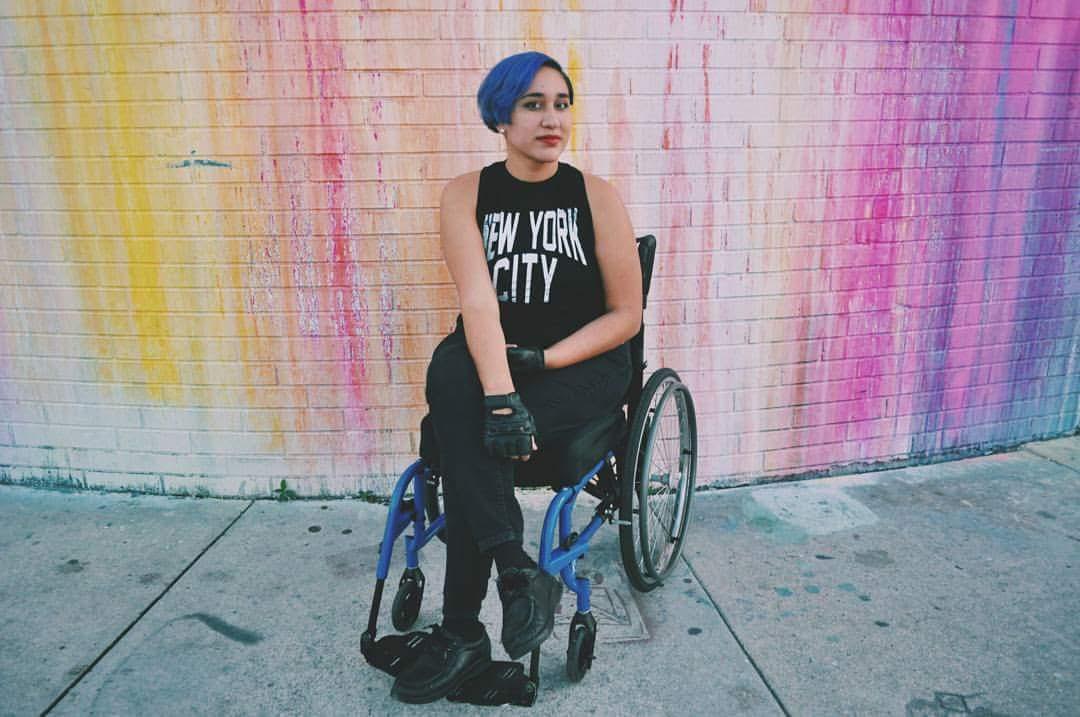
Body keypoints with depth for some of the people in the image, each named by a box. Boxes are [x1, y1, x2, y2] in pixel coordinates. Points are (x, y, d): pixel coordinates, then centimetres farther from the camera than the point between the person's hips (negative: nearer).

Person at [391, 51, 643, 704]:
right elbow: (478, 300, -15)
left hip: (583, 365, -1)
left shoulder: (597, 196, 0)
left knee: (467, 441, -27)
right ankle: (522, 574, -27)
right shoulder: (466, 195, 1)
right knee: (451, 373, -33)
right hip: (491, 357, 2)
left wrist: (541, 361, -15)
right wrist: (500, 395, -31)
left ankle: (463, 634, -11)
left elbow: (626, 314, -2)